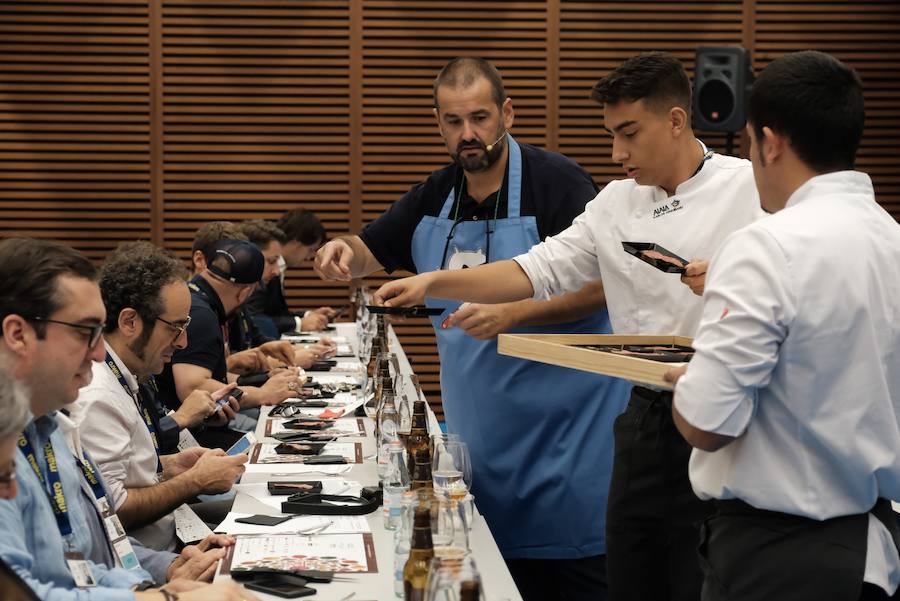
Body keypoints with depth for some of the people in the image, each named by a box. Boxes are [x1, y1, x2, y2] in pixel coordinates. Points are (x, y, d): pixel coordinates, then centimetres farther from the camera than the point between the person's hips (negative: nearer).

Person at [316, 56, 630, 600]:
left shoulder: (556, 182, -10)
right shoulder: (435, 197, 9)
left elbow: (599, 285, -16)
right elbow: (372, 252, 21)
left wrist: (512, 314, -26)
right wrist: (345, 253, -3)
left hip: (565, 427, -6)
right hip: (481, 428, 6)